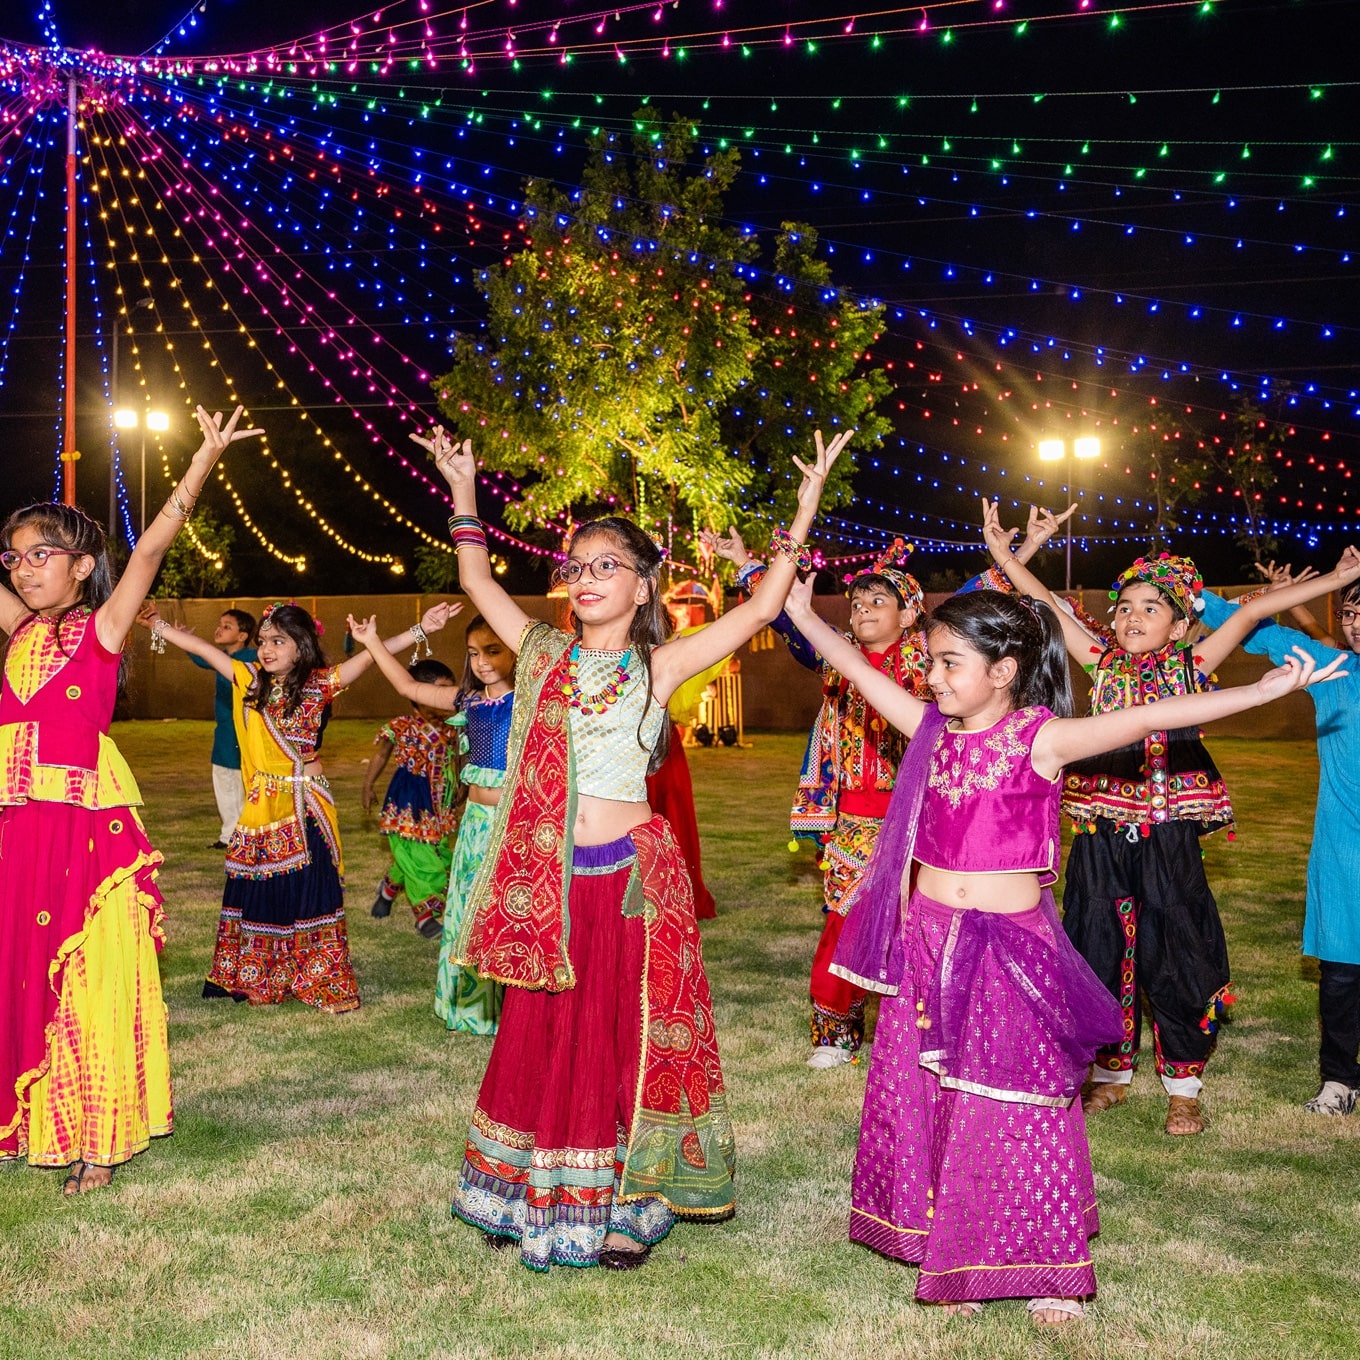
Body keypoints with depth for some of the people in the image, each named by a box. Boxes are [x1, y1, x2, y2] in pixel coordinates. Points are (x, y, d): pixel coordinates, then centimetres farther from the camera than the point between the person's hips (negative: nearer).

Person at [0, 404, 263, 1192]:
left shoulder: (101, 628, -4)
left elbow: (152, 547, -12)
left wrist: (206, 458, -19)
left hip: (87, 827, -6)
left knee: (90, 980, 1)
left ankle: (99, 1142, 11)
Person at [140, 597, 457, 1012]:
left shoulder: (319, 683, -6)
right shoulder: (250, 680, 5)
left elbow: (371, 655, -15)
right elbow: (202, 648, 10)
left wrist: (419, 630, -22)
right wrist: (158, 626, 13)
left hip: (304, 803, -4)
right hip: (262, 803, 4)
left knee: (308, 888, 0)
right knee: (256, 889, 10)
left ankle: (324, 984, 9)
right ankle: (257, 979, 24)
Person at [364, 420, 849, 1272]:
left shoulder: (659, 666, -2)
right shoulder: (543, 653, 8)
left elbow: (761, 609, -8)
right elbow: (477, 582, 15)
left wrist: (803, 515, -12)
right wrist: (464, 493, 15)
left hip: (627, 873, -3)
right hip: (545, 878, 3)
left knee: (625, 1038, 5)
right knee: (540, 1037, 12)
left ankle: (627, 1207, 19)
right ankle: (531, 1196, 29)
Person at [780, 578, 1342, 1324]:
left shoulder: (1042, 739, -11)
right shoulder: (932, 730, 3)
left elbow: (1147, 717, -19)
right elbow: (861, 671, 9)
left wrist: (1262, 690, -25)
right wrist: (802, 613, 11)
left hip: (1010, 948, -4)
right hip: (929, 941, 5)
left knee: (1020, 1109, 4)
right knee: (923, 1102, 10)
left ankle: (1049, 1270, 21)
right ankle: (947, 1258, 27)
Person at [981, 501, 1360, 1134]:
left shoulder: (1191, 667, -1)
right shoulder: (1103, 662, 6)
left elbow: (1250, 612, -4)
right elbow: (1049, 608, 7)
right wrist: (1004, 554, 5)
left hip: (1169, 831, -2)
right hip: (1102, 830, 3)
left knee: (1174, 949, 3)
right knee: (1102, 946, 10)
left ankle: (1183, 1086, 17)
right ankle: (1110, 1072, 26)